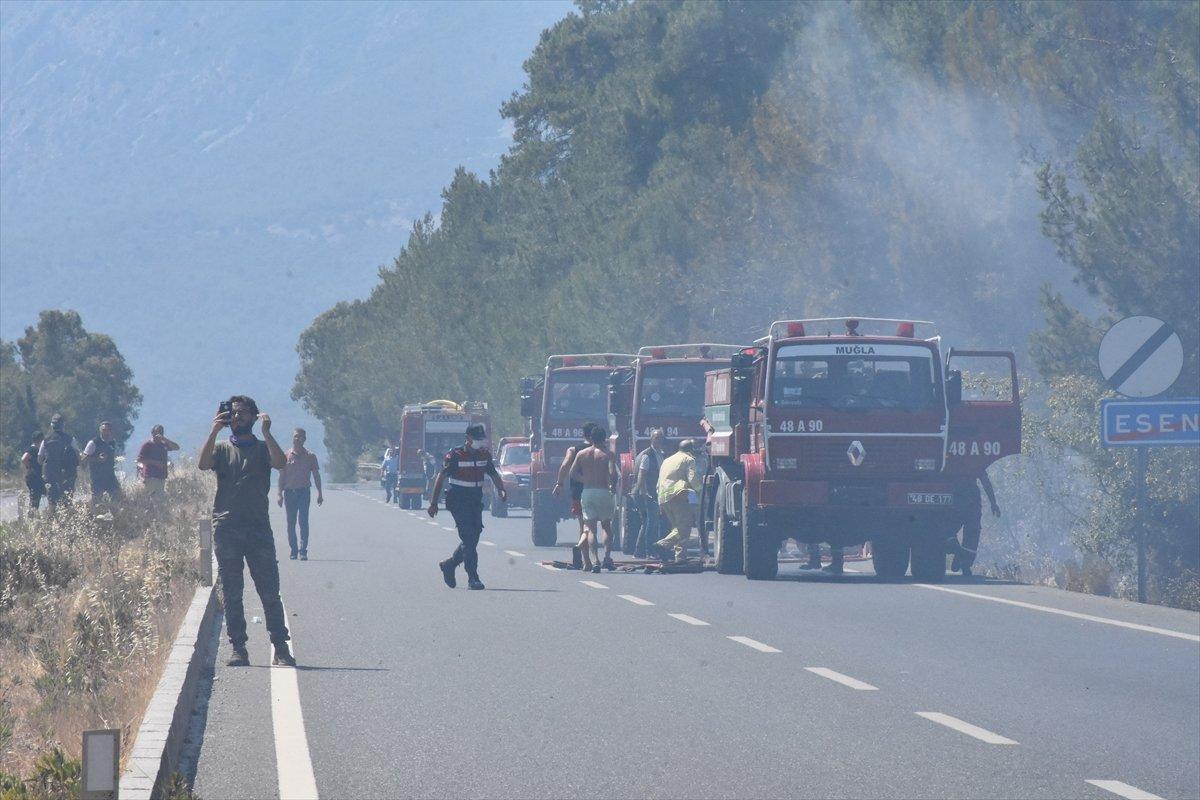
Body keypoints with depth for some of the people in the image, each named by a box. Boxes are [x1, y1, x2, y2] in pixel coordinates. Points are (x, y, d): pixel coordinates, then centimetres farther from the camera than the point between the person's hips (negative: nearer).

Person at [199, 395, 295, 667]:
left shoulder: (263, 448, 10)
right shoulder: (222, 448, 12)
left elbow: (280, 463, -10)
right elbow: (203, 464, -8)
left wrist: (266, 432, -12)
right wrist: (214, 431, -11)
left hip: (258, 526, -1)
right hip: (227, 528, 1)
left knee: (270, 591, -4)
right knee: (231, 594, 1)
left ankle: (281, 648, -3)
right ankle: (238, 649, 5)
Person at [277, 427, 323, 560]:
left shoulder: (310, 456, 5)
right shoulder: (286, 456, 6)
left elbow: (316, 475, 9)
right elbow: (282, 476, 7)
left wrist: (319, 493, 4)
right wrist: (280, 494, 0)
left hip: (304, 491, -1)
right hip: (289, 492, 1)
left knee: (303, 521, -10)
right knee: (291, 523, 3)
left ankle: (303, 550, -12)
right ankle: (293, 550, 10)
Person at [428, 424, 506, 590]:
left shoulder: (485, 455, 8)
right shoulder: (454, 456, -9)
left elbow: (493, 474, 14)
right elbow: (441, 478, -5)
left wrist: (501, 490, -7)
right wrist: (433, 503, -7)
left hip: (476, 501, 6)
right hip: (458, 501, -6)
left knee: (473, 538, 8)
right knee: (468, 538, -13)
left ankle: (449, 565, 30)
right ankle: (473, 578, -13)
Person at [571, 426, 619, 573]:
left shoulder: (582, 454, 5)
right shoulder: (607, 454, -4)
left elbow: (573, 473, 2)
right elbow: (613, 473, -15)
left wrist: (587, 481, 11)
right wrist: (613, 486, 3)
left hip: (587, 493, 2)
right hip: (603, 492, -2)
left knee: (590, 528, 2)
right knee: (607, 526, 14)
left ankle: (595, 561, -10)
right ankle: (607, 557, -1)